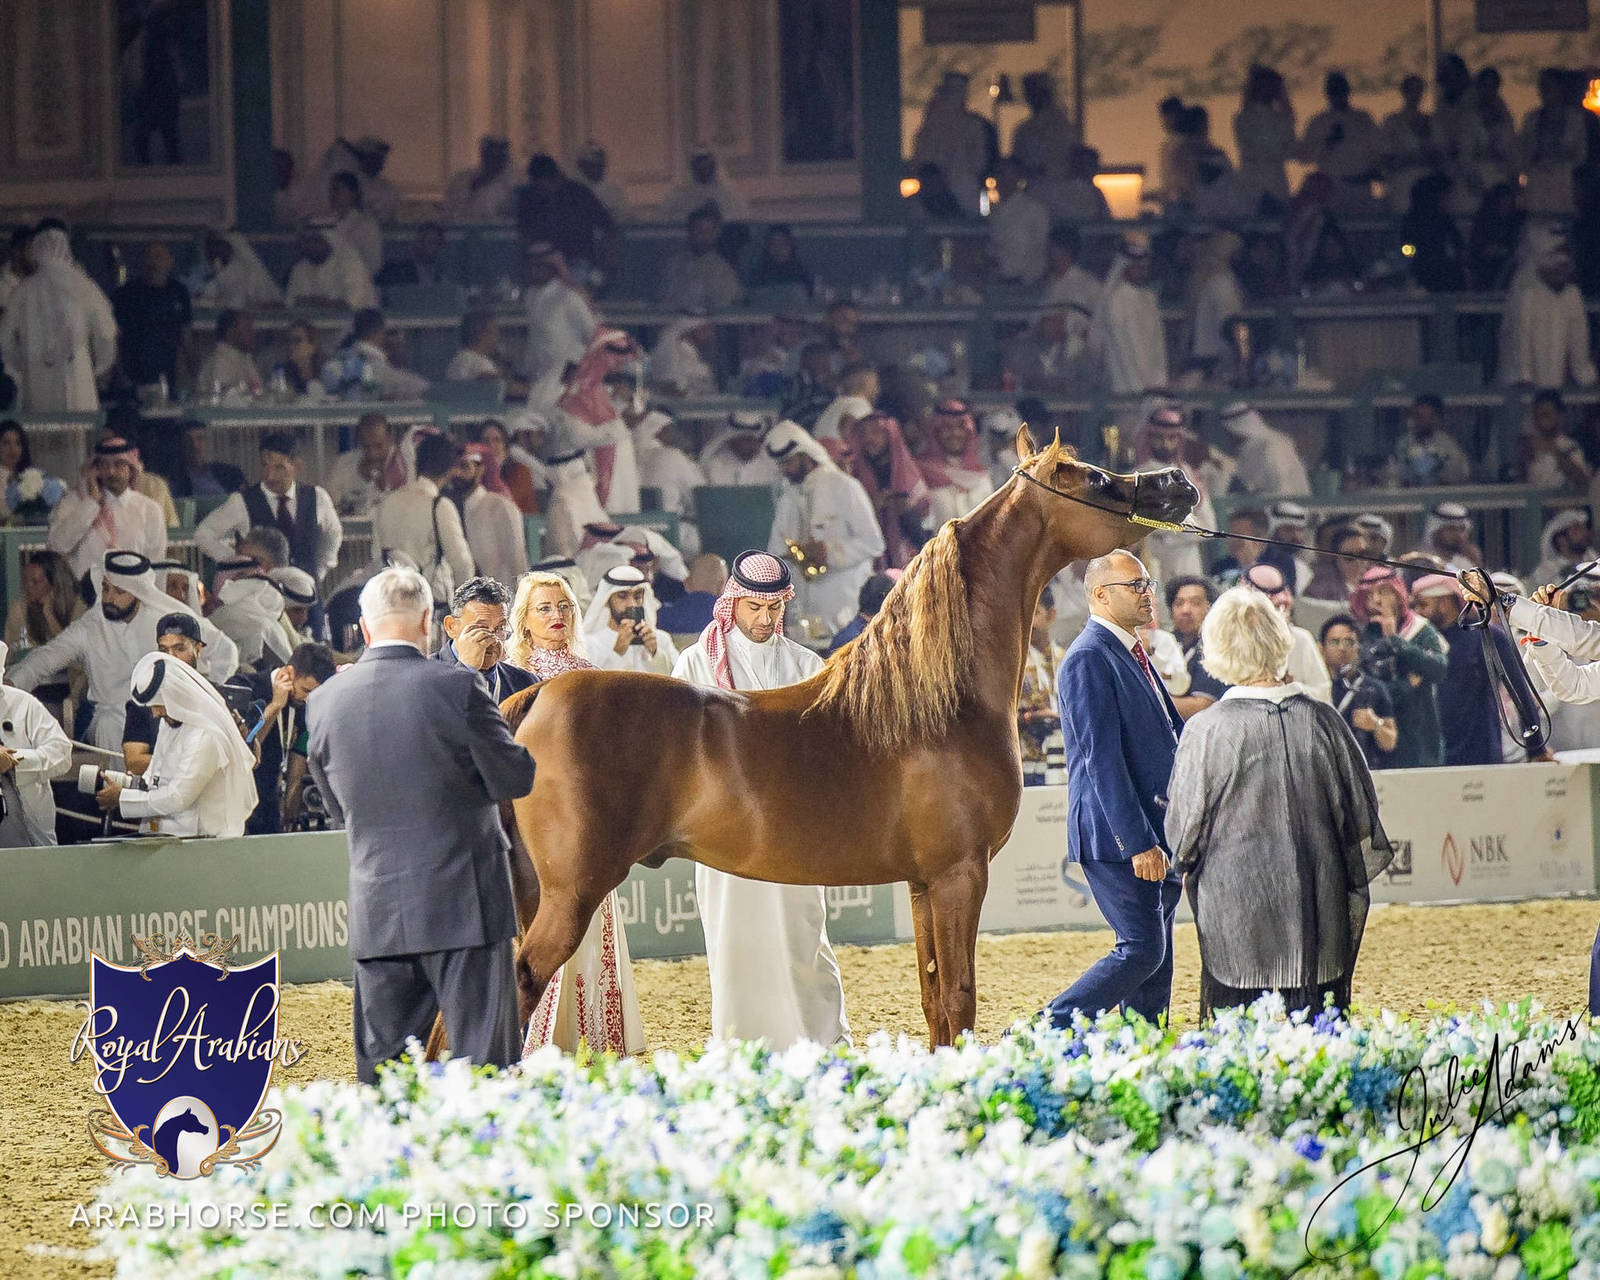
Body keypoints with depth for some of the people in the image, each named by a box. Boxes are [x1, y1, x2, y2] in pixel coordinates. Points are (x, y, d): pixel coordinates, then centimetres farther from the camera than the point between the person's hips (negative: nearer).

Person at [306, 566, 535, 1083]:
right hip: (464, 903, -4)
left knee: (382, 1065, 7)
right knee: (485, 1062, 0)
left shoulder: (325, 700, 3)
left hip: (376, 911, 4)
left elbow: (337, 806, 13)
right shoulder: (457, 687, -10)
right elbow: (515, 778, -4)